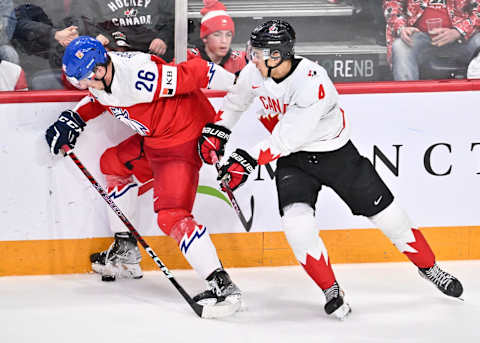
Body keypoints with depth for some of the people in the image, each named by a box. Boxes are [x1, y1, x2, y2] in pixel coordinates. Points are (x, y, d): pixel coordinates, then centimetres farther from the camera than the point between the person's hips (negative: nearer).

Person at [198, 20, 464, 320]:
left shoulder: (312, 83, -33)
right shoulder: (255, 72, -12)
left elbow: (287, 139, -33)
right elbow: (237, 100, 12)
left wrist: (248, 160, -32)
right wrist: (216, 131, 7)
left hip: (337, 156, -4)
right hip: (293, 160, 4)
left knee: (385, 213, 1)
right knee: (296, 220, -20)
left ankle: (429, 267, 24)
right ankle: (332, 291, -6)